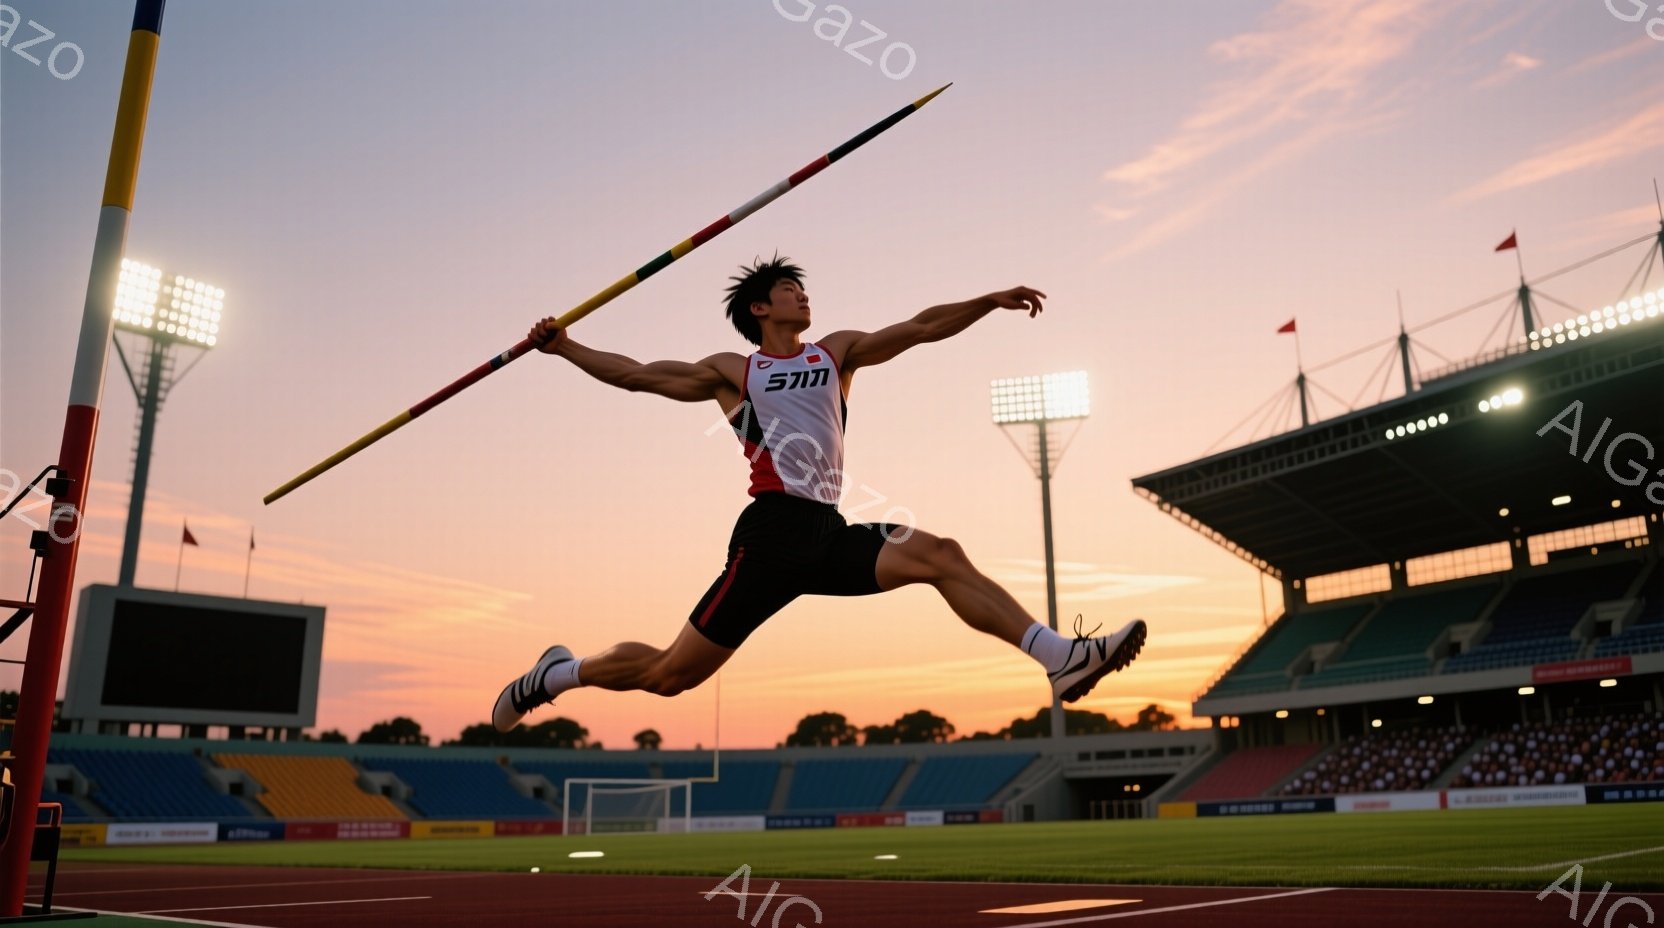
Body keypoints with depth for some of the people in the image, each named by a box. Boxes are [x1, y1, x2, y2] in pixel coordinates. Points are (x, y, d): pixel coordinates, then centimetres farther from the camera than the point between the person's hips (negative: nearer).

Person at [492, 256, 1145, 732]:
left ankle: (1061, 658, -21)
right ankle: (559, 673, 22)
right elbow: (639, 375, 15)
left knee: (940, 556, -18)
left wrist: (992, 300, 5)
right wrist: (563, 347, 13)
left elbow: (920, 328, 13)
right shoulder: (731, 371, 12)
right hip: (773, 530, -4)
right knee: (671, 674, -2)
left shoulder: (836, 353, 20)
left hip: (830, 535, 4)